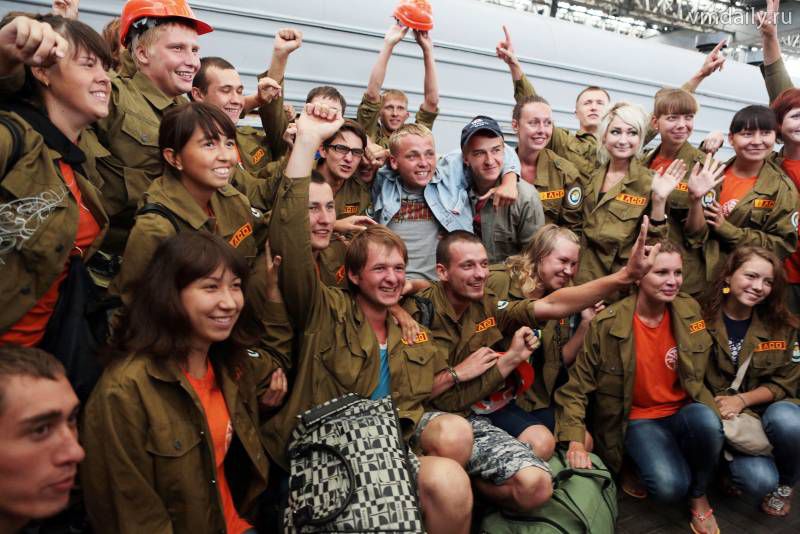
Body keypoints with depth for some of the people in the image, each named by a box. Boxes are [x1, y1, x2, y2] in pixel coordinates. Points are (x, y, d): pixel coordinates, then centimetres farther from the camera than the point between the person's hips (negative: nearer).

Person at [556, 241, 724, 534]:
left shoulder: (690, 310, -4)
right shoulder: (606, 324, -18)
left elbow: (702, 373, 13)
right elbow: (576, 386, -12)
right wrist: (575, 441, -21)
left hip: (684, 411, 4)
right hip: (639, 420, -4)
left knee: (707, 421, -31)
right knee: (670, 485, -29)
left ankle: (699, 496, -2)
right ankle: (646, 459, 9)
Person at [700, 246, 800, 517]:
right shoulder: (701, 319, -9)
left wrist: (742, 399, -16)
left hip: (768, 407, 3)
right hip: (720, 415, -3)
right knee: (760, 480, -26)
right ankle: (736, 463, 11)